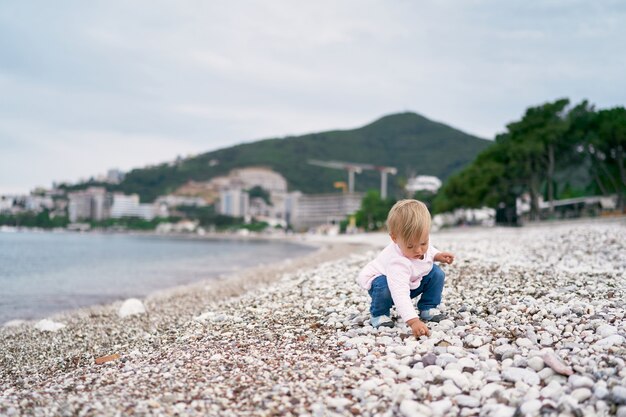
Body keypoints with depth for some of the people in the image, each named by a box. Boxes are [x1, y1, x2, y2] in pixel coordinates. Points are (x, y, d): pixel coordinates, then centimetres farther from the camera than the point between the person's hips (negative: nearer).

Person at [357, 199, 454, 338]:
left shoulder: (421, 243, -22)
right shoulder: (397, 262, -46)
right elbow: (400, 293, -56)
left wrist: (437, 255, -11)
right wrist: (413, 321, -66)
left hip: (412, 282, 6)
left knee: (437, 274, -11)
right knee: (385, 287, -39)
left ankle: (427, 309, 4)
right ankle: (379, 314, -10)